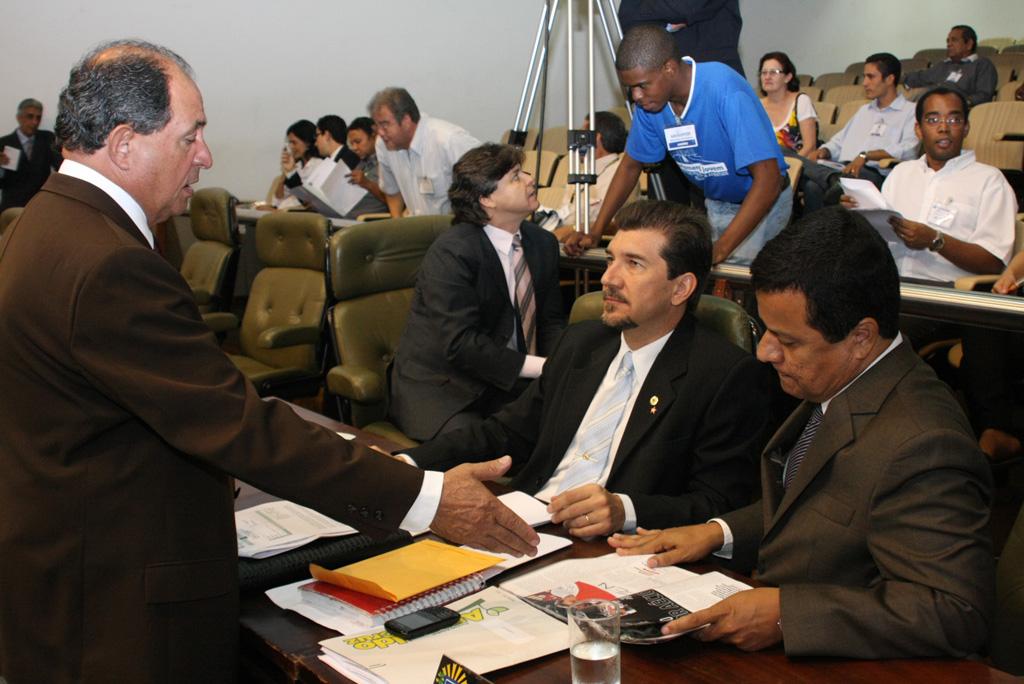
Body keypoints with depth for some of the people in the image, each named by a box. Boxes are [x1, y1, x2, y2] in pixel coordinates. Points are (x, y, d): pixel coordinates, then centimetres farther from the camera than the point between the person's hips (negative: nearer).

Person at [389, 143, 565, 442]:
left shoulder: (543, 243, 7)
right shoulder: (451, 252, -17)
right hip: (441, 393, -6)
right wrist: (543, 367, -25)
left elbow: (551, 321, 11)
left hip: (507, 384, 7)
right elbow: (460, 344, -23)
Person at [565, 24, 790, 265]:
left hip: (762, 202, -6)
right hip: (713, 203, 6)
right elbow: (631, 165, 4)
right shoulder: (649, 101, -11)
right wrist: (595, 233, -6)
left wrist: (720, 249, -42)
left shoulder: (726, 92, -30)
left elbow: (767, 180, -33)